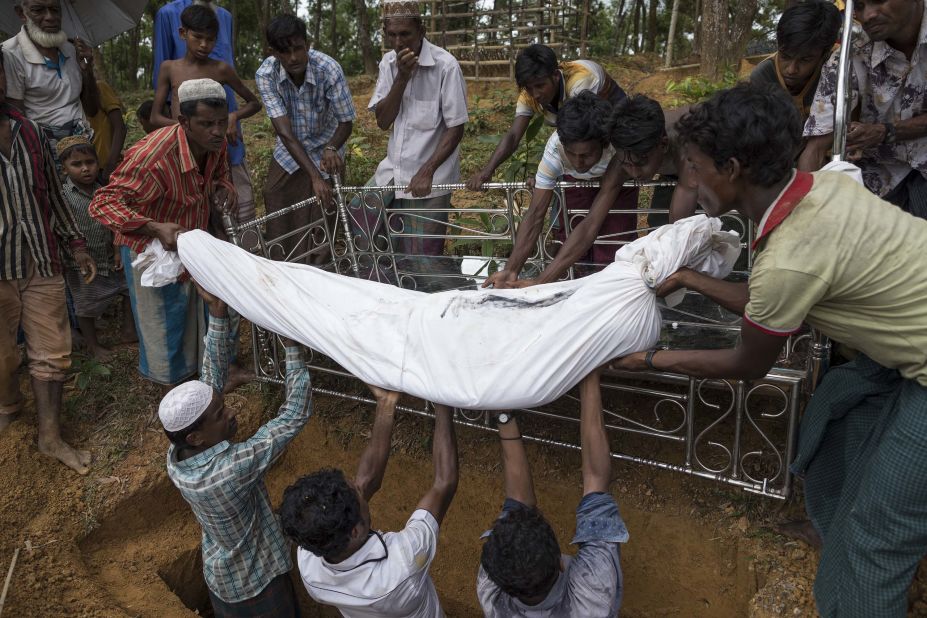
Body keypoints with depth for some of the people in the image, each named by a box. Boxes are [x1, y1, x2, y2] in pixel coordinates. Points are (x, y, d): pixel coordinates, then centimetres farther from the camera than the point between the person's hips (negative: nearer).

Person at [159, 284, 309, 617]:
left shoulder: (178, 454, -20)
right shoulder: (231, 469, -41)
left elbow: (211, 379, -15)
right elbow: (296, 415, -37)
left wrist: (218, 316, -22)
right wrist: (292, 346, -34)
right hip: (255, 584, -6)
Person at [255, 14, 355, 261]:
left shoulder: (329, 70, -28)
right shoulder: (265, 74, -24)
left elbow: (346, 122, -19)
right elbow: (284, 131, -30)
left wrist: (331, 149, -41)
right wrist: (314, 176, -41)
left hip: (323, 152, -2)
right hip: (287, 153, 2)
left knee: (319, 226, 0)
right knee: (278, 223, 7)